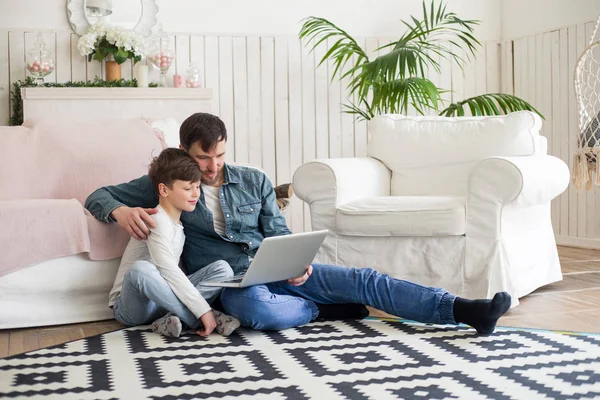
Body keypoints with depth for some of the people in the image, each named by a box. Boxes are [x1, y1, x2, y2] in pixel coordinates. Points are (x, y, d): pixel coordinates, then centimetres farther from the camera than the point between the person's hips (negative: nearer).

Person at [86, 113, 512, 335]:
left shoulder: (254, 181, 9)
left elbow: (280, 235, 11)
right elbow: (98, 196, 5)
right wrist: (123, 210, -19)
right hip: (226, 282, -3)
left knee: (361, 279, -16)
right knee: (259, 309, -42)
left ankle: (463, 310, -23)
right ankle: (328, 309, -16)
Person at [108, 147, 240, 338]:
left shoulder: (178, 220, 12)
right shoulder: (158, 221, -16)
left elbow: (174, 272, 10)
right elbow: (168, 270, -27)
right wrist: (203, 310, -30)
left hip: (163, 299, 7)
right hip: (131, 305, -7)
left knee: (223, 268, -9)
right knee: (140, 269, -41)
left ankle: (171, 319, -26)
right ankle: (196, 321, -29)